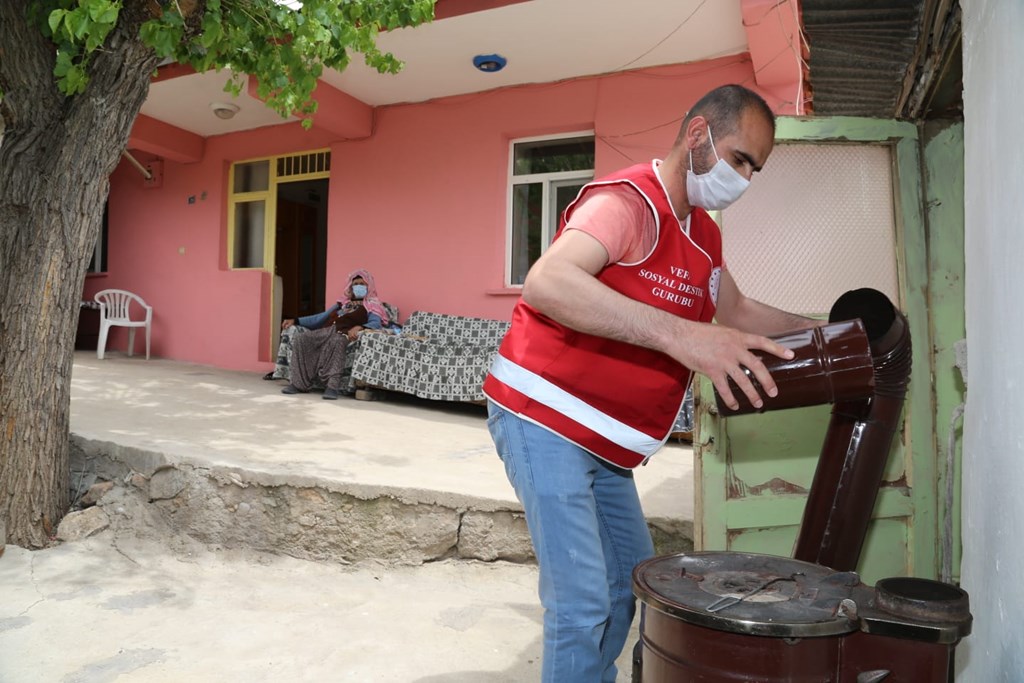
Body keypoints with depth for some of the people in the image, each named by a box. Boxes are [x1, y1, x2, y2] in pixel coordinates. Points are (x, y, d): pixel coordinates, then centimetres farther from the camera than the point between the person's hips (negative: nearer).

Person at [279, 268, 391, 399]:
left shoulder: (372, 305, 13)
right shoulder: (342, 303, 33)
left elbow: (376, 324, -8)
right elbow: (319, 319, 34)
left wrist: (359, 327, -30)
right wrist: (295, 321, 23)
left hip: (344, 334, -6)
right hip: (327, 331, 6)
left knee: (336, 341, -41)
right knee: (300, 339, -21)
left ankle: (333, 385, -43)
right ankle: (299, 383, -20)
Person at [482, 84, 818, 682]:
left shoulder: (703, 232, 13)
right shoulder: (628, 200, -17)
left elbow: (736, 310, 29)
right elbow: (547, 283, -35)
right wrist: (680, 334, -42)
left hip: (604, 446, 10)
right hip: (544, 422, -9)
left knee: (631, 580, 18)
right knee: (583, 601, -12)